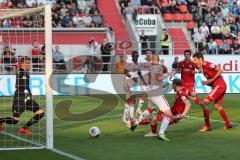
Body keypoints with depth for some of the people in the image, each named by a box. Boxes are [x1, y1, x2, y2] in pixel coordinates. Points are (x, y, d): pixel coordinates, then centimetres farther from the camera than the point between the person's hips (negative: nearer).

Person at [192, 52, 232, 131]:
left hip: (219, 86, -10)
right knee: (216, 105, 20)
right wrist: (206, 83, 2)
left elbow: (220, 70, -19)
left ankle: (207, 126, -10)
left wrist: (212, 80, -18)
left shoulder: (207, 64, -11)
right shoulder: (203, 68, 17)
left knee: (205, 102, -11)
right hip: (221, 86, 10)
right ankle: (228, 124, 24)